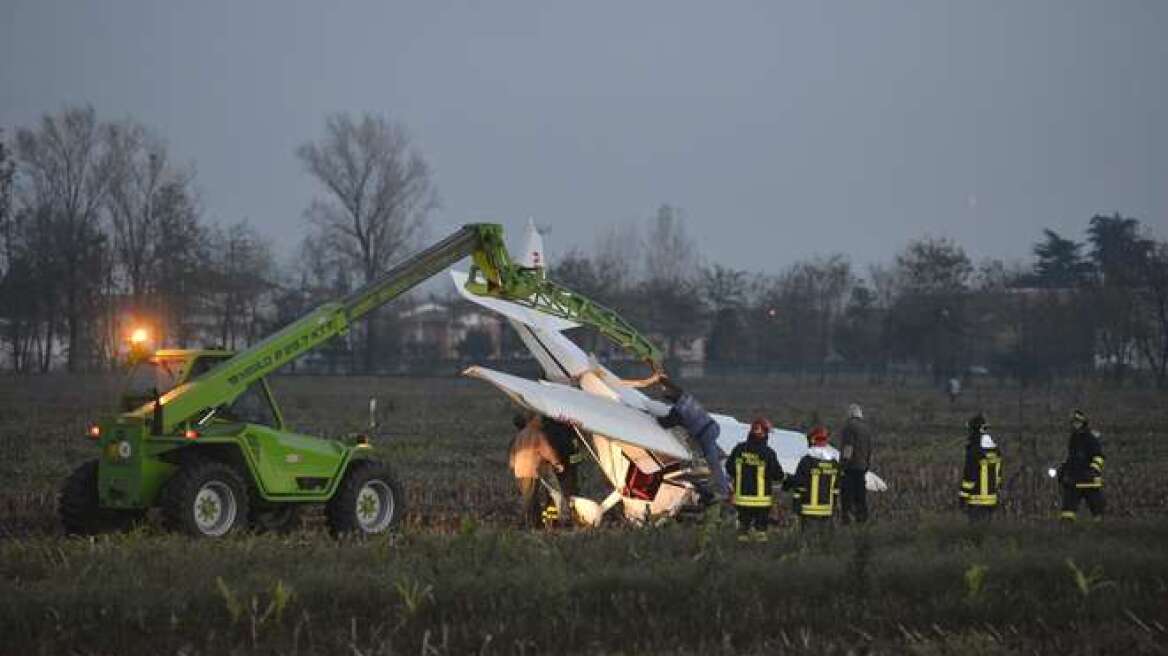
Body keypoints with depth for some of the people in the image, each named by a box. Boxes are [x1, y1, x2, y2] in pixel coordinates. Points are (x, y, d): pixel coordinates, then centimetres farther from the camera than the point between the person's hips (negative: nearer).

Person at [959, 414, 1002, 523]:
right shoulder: (995, 451, 7)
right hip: (991, 499, 7)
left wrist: (963, 498, -12)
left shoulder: (974, 452, -18)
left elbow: (969, 476, -18)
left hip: (977, 501, -7)